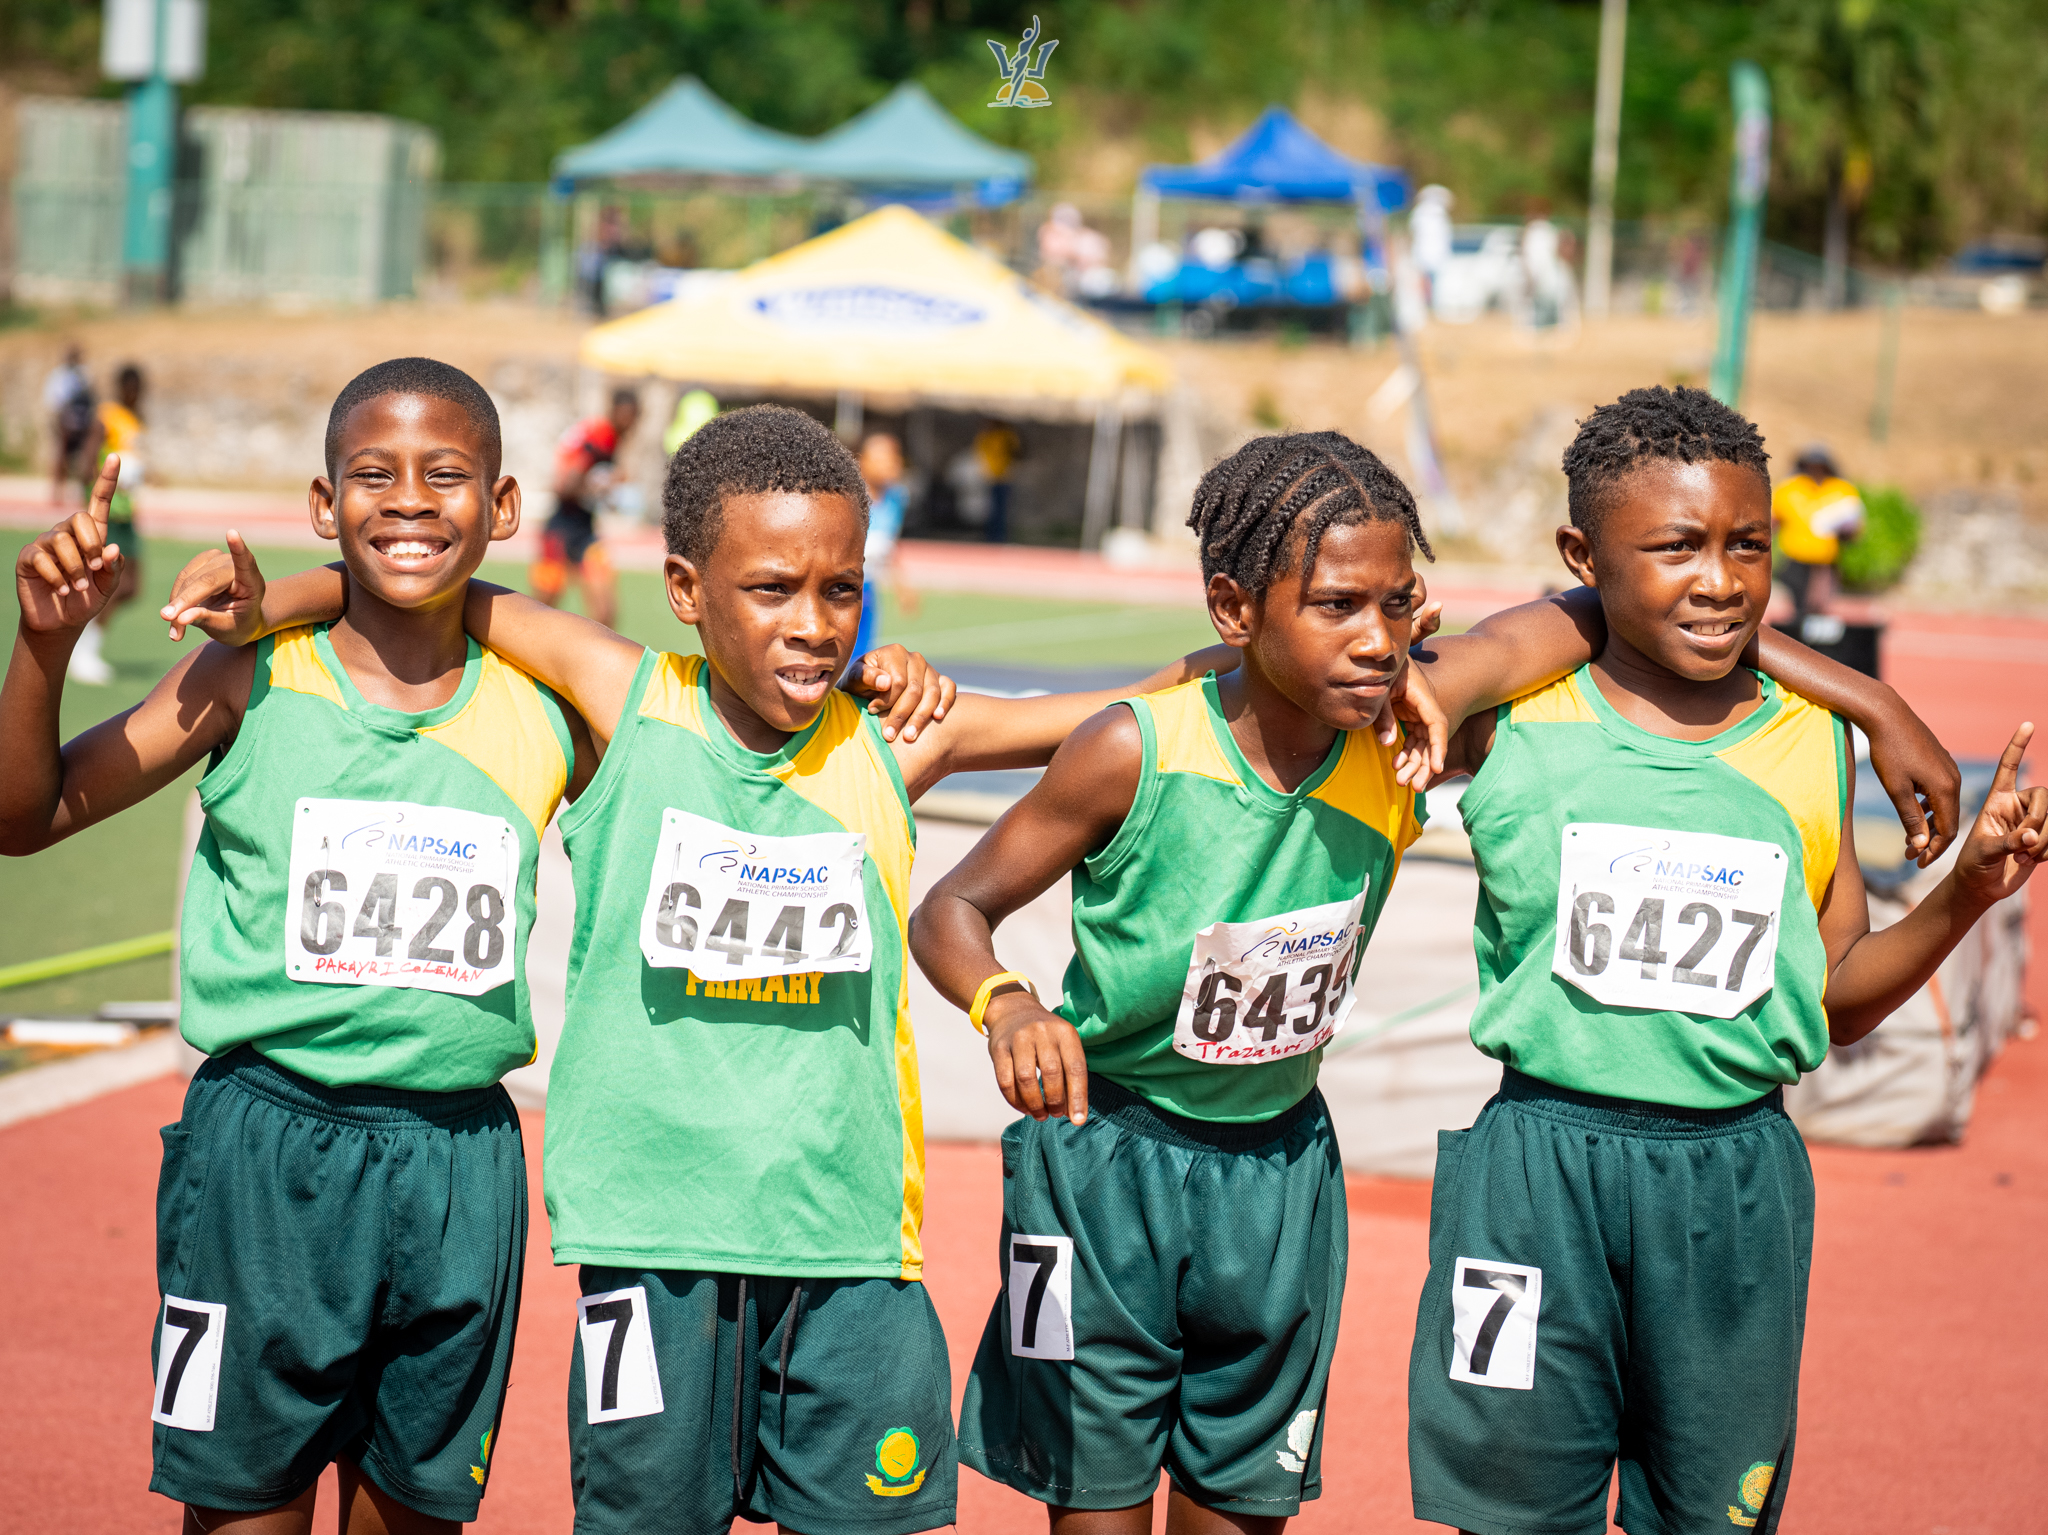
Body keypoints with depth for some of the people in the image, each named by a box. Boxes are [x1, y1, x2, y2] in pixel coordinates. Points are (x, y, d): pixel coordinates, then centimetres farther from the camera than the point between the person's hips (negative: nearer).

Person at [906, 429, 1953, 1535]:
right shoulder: (1140, 752, -23)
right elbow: (953, 910, -11)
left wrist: (1869, 699, -8)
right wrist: (1007, 1006, -33)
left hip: (1280, 1170, 4)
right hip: (1108, 1162, -3)